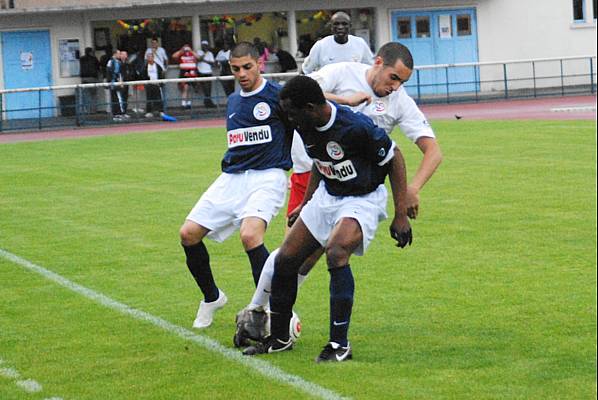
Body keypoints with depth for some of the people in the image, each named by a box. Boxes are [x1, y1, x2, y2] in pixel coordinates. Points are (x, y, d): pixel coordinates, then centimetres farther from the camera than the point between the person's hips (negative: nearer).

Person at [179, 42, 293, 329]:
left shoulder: (277, 95, -3)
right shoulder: (232, 101, 18)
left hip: (267, 177, -7)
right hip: (231, 178, 7)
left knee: (250, 235, -31)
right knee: (189, 234, -3)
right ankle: (211, 298, 20)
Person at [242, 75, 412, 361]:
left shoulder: (355, 128, -29)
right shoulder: (306, 126, -7)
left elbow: (395, 160, -17)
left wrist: (401, 216, -18)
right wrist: (306, 203, 19)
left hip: (363, 199, -8)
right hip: (327, 195, 8)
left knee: (336, 252, -32)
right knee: (285, 259, 2)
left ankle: (340, 345, -23)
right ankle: (279, 338, 21)